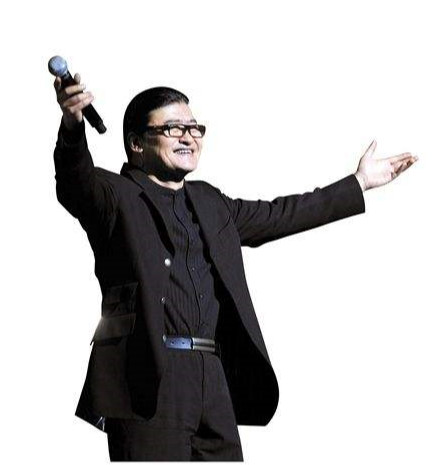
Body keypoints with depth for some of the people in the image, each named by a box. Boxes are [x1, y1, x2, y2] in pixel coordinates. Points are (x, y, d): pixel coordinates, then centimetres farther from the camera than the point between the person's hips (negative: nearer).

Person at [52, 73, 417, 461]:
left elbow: (277, 216, 34)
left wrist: (360, 183, 39)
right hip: (146, 379, -7)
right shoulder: (115, 196, 3)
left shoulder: (209, 203, 26)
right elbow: (76, 181, -17)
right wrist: (73, 126, -40)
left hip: (213, 377, 7)